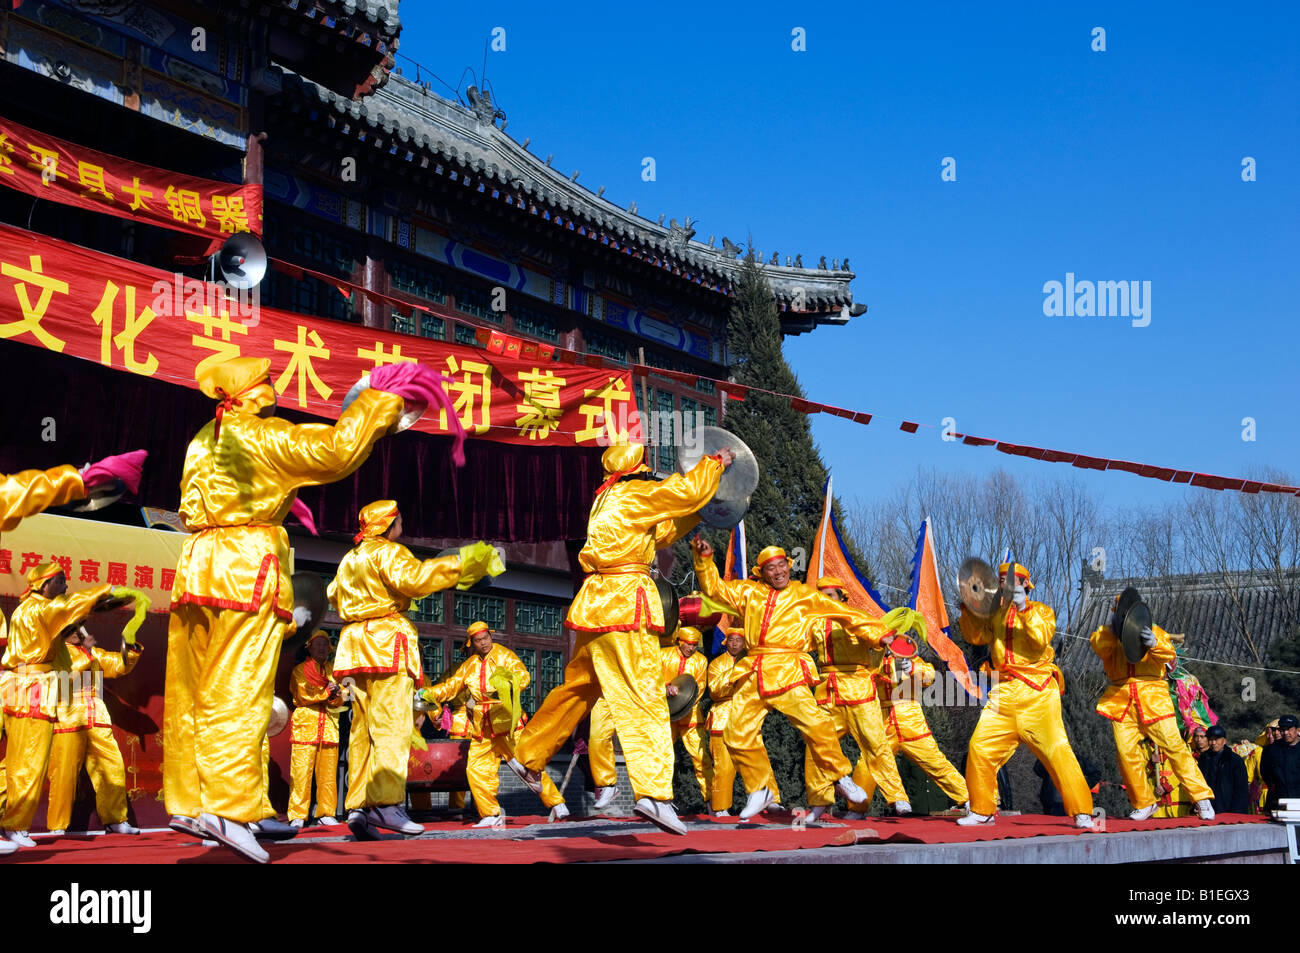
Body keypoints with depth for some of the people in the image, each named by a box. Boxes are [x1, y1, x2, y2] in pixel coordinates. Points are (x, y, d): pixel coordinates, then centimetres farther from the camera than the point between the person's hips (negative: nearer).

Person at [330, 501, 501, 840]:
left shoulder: (349, 560, 22)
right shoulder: (388, 551, -5)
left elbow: (334, 594, 33)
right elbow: (412, 578, -22)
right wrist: (458, 564, -21)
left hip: (354, 643, 9)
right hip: (386, 640, -9)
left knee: (363, 729, 6)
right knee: (391, 725, -13)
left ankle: (358, 806, 1)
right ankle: (386, 803, -24)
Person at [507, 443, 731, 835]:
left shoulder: (610, 497, 21)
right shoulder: (636, 492, -6)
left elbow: (662, 534, 25)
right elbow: (688, 491, -14)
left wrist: (698, 512, 21)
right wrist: (716, 462, 1)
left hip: (597, 604, 9)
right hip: (624, 601, -9)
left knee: (578, 688, 21)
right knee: (644, 697, -15)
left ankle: (527, 758, 32)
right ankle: (652, 792, -24)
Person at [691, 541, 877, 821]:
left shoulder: (804, 595, 12)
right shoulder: (749, 592, 18)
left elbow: (845, 614, 13)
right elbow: (713, 588, 20)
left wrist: (879, 635, 11)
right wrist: (704, 560, 6)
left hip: (788, 671, -3)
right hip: (755, 674, 4)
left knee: (814, 722, -22)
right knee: (737, 732, -3)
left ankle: (841, 777, -3)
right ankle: (759, 791, 13)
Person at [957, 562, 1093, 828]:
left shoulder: (1041, 611, 8)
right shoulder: (996, 614, 21)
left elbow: (1042, 638, -11)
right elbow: (976, 636, 6)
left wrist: (1024, 608, -18)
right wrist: (968, 608, -5)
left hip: (1037, 693, -4)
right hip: (1004, 693, 4)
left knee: (1056, 750, -12)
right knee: (980, 748, -3)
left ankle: (1082, 813, -7)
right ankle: (982, 811, 11)